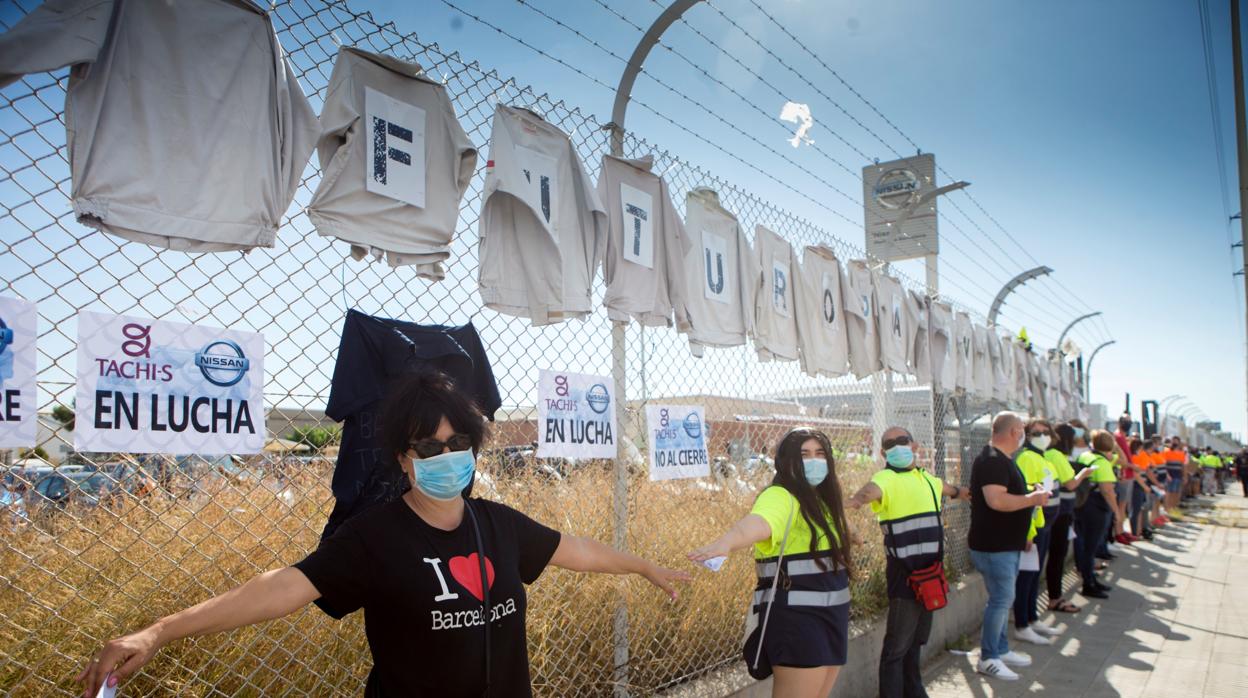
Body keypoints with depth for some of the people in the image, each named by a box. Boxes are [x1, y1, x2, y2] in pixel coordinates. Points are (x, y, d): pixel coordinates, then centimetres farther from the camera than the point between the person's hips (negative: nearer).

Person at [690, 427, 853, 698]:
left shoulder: (822, 499, 10)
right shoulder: (780, 497, -17)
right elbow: (757, 522, -41)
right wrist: (726, 541, -61)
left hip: (830, 615, 9)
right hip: (796, 617, -9)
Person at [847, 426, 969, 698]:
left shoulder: (927, 479, 11)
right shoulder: (886, 479, -14)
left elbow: (947, 488, 36)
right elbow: (868, 492, -38)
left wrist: (961, 491, 57)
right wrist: (854, 500, -61)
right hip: (904, 571, -8)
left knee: (916, 640, 21)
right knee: (897, 647, -4)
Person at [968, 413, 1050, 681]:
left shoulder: (1002, 459, 14)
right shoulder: (992, 460, -21)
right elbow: (996, 500, -32)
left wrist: (1031, 495, 13)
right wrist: (1032, 499, -21)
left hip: (1006, 544, 11)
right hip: (993, 545, -11)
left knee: (1003, 599, 18)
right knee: (1001, 600, -5)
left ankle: (1001, 650, 30)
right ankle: (988, 659, 6)